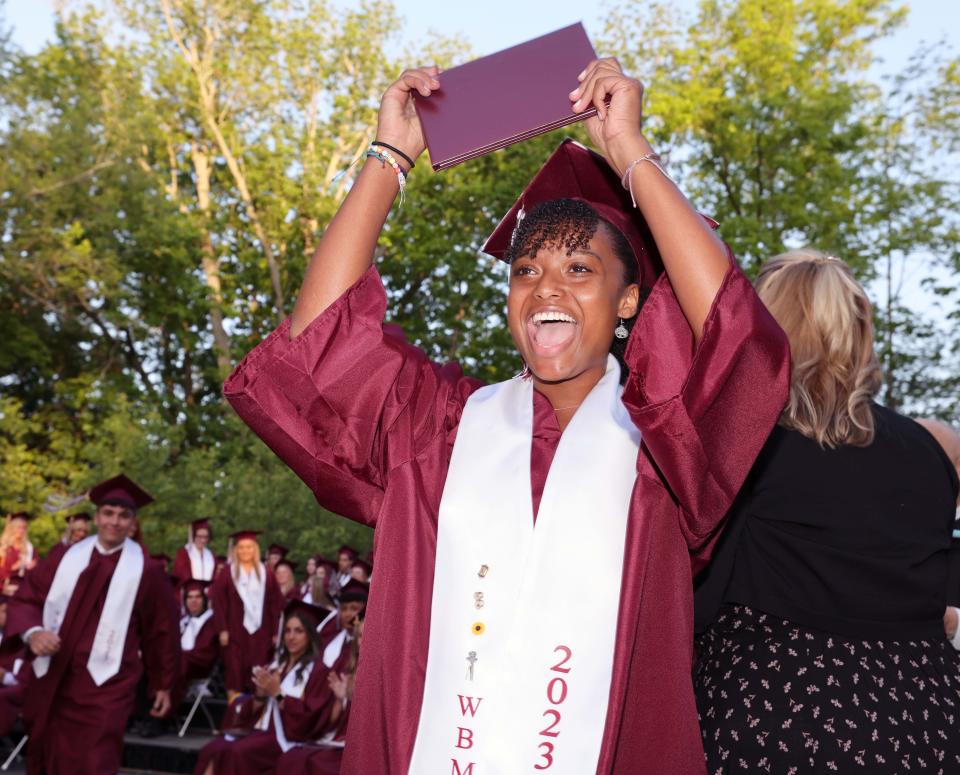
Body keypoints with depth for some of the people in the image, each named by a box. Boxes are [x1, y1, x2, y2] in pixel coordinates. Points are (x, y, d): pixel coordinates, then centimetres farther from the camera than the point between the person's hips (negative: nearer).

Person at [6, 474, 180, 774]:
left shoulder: (146, 570, -4)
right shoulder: (64, 557, 4)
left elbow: (162, 630, 4)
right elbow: (25, 599, 7)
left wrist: (163, 685, 11)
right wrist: (33, 632, -15)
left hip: (104, 687, -4)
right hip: (52, 681, 4)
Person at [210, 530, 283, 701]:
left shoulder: (266, 574, 7)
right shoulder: (227, 573, 1)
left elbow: (276, 604, 7)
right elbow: (218, 602, -2)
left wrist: (275, 631, 1)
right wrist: (222, 629, -10)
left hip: (260, 632, 2)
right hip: (235, 632, -2)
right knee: (235, 674, 0)